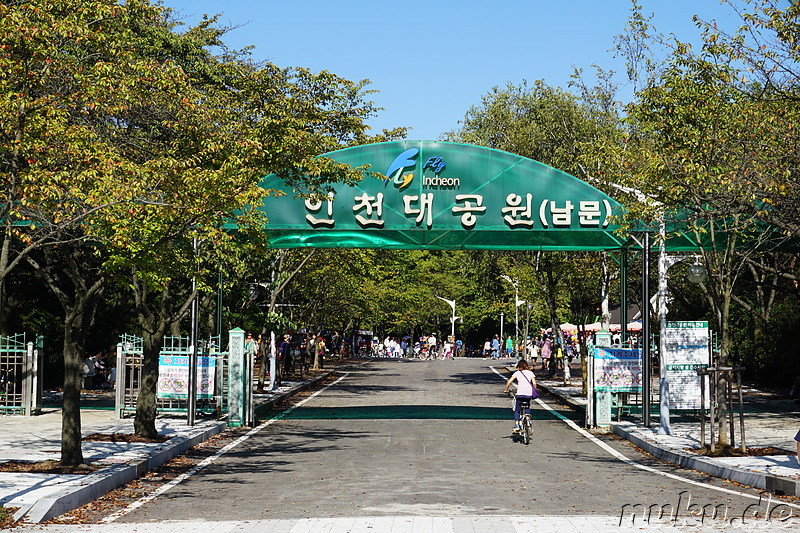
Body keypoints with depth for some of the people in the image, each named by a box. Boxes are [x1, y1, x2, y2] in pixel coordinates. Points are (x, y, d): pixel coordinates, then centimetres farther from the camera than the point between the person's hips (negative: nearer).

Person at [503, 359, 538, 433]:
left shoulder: (517, 373, 10)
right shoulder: (530, 373, 15)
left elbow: (509, 382, 1)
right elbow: (534, 383, 3)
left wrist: (506, 389, 14)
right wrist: (534, 392, 18)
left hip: (520, 393, -2)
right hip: (529, 394, 2)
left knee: (517, 410, 8)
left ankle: (516, 425, -6)